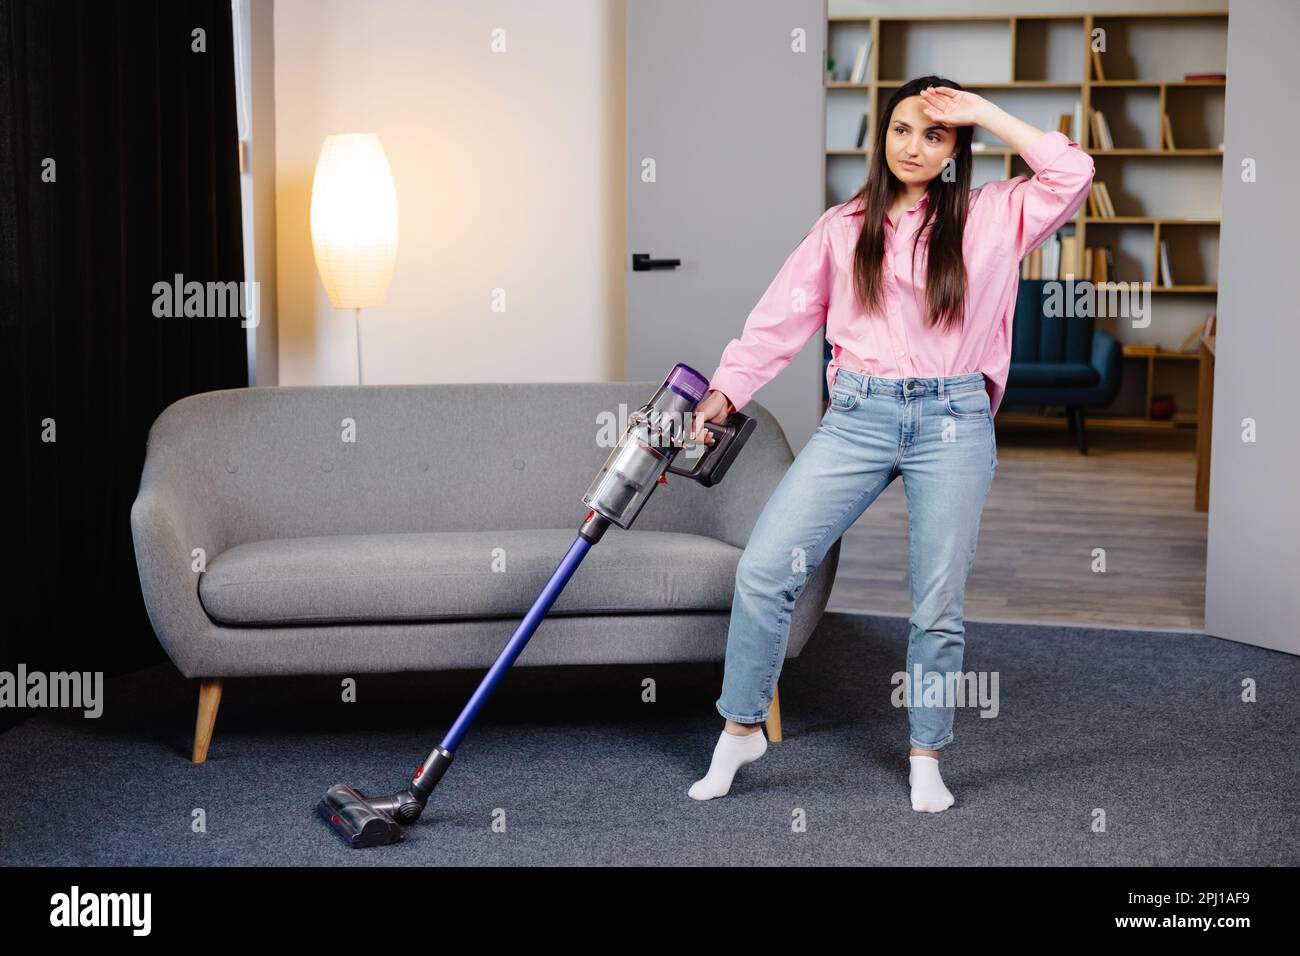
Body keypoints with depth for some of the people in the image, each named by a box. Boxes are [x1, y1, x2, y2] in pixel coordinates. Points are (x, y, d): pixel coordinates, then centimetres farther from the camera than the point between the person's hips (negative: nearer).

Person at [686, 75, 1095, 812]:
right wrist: (726, 391, -1)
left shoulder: (991, 218, 8)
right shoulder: (844, 226, 11)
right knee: (764, 568, -8)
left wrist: (984, 113, -3)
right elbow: (783, 317, 8)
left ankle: (927, 757, 21)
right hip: (859, 416, 1)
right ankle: (742, 729, 9)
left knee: (940, 604, 4)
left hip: (954, 423, -1)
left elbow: (1072, 175, -6)